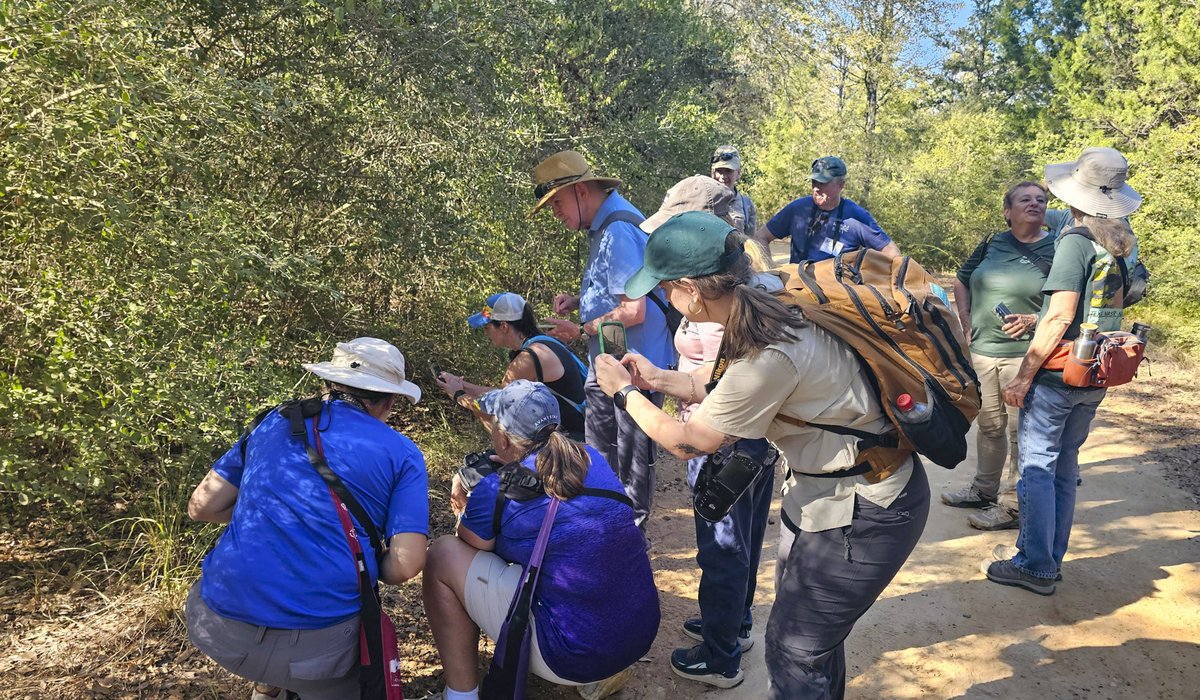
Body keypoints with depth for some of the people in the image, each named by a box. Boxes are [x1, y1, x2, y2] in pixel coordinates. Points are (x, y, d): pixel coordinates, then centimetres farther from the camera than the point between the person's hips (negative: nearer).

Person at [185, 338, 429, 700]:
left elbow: (201, 506, 12)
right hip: (318, 642, -3)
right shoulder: (403, 454, 2)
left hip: (222, 628, 3)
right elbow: (405, 565, -6)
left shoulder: (277, 421, 10)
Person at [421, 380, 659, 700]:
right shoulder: (593, 460, 5)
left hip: (574, 656, -6)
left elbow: (470, 551, 9)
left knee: (443, 554, 3)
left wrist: (465, 508, 24)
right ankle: (603, 672, 24)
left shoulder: (494, 492, -10)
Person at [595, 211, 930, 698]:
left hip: (864, 511, -9)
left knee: (793, 650, 5)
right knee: (813, 635, 22)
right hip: (828, 485, 9)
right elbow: (734, 395, 11)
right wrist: (661, 379, 11)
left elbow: (688, 442, -17)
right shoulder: (767, 305, -5)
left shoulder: (768, 355, -32)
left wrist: (625, 393, -2)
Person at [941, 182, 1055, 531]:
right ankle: (984, 489, 31)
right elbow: (962, 281, 21)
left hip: (1025, 354, -5)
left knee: (1019, 430, -2)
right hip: (982, 349, 5)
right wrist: (966, 322, 10)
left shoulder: (1056, 250, -4)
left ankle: (1011, 505, 8)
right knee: (989, 425, 16)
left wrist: (1033, 320, -17)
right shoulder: (992, 244, 9)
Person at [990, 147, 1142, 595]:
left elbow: (1060, 316, -20)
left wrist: (1023, 377, -16)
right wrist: (1035, 320, 22)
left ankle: (1035, 567, 7)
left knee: (1037, 466, 1)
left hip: (1057, 374, -8)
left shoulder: (1076, 242, -15)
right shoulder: (1123, 246, 8)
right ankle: (1052, 558, 25)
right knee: (1064, 465, 16)